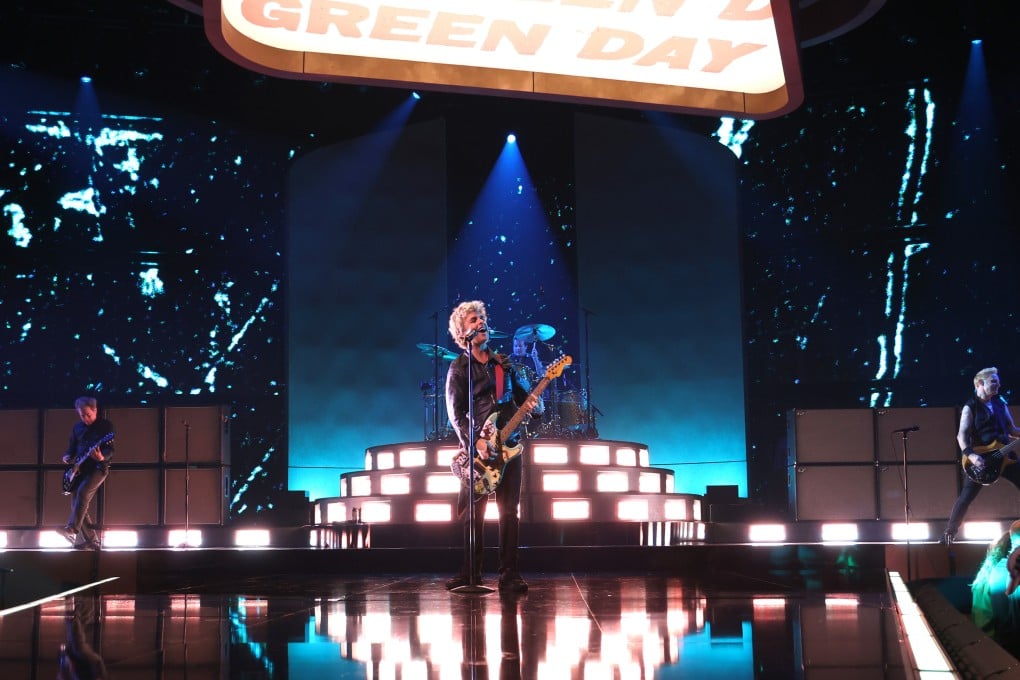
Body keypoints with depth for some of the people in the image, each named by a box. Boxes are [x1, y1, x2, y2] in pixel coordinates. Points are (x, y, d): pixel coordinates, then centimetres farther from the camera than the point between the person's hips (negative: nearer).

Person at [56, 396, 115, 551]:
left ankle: (72, 529, -37)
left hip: (98, 467, -7)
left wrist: (101, 457, -34)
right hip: (80, 469, 7)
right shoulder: (77, 427, 13)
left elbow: (110, 450, -12)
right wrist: (67, 457, -3)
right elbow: (72, 447, 20)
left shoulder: (106, 425, -4)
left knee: (83, 491, -31)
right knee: (76, 504, -1)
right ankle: (91, 540, 4)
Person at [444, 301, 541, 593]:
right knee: (472, 514, -1)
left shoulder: (504, 363, 14)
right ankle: (471, 572, 10)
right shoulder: (458, 368, 2)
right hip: (475, 449, -3)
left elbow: (524, 397, 16)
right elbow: (456, 414, -5)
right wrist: (474, 443, -18)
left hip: (508, 446, 3)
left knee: (509, 512, -1)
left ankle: (510, 575, 1)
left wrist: (532, 404, -9)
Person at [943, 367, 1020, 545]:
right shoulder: (970, 407, -2)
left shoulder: (1001, 403, 14)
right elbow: (962, 434, -12)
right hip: (981, 458, -5)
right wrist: (970, 455, -28)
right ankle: (950, 532, 3)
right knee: (966, 497, -8)